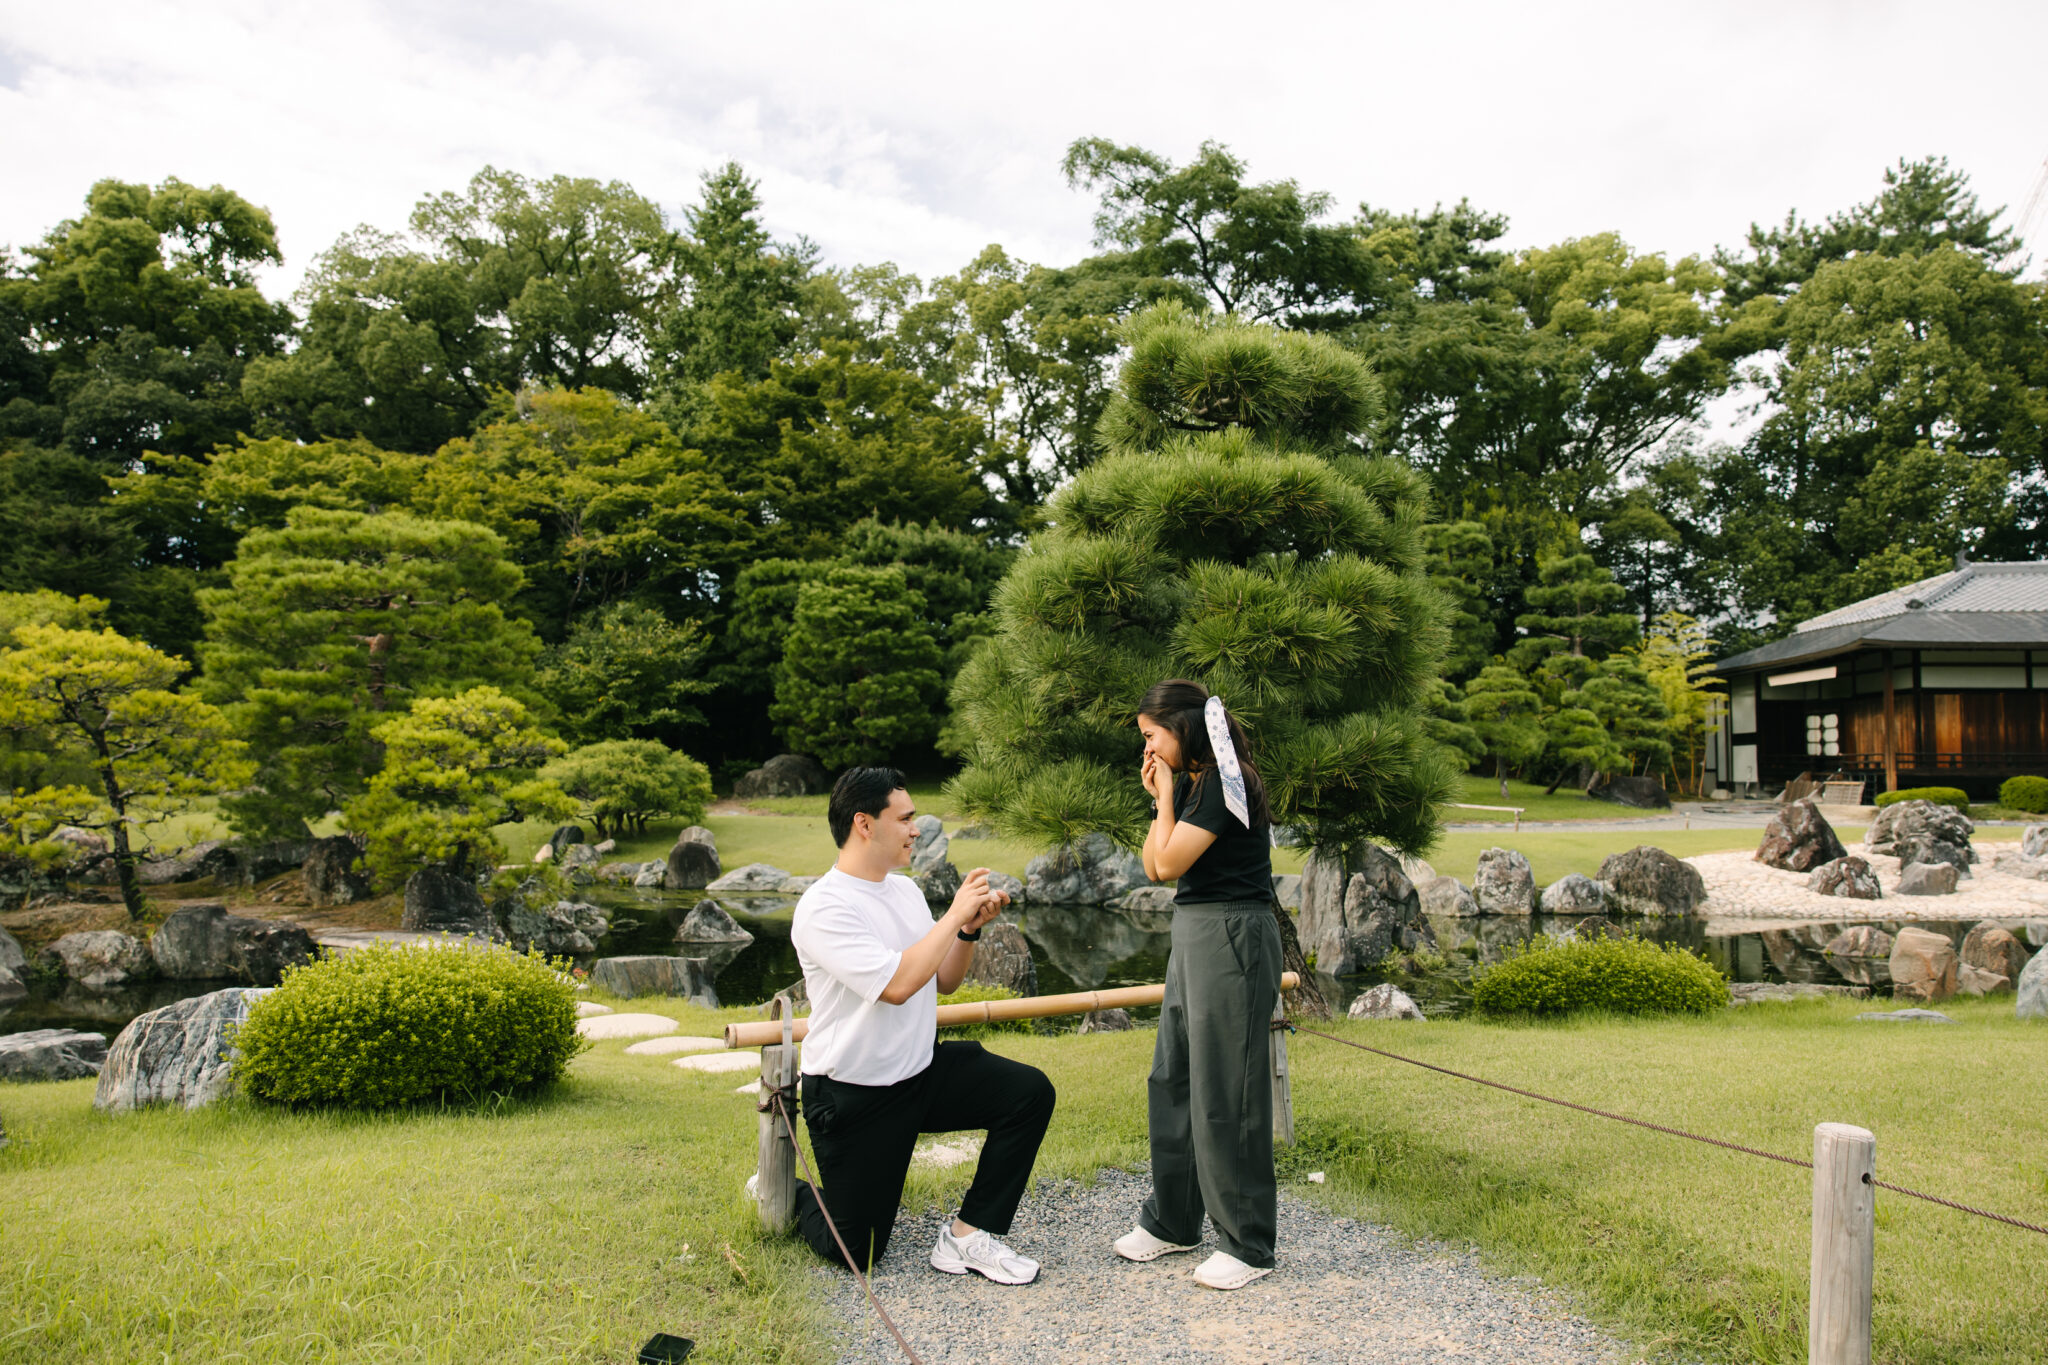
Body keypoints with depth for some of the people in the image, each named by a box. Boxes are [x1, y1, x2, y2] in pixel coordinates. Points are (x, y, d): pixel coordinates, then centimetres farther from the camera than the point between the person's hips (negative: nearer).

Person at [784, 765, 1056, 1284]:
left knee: (1030, 1091, -13)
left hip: (922, 1070, 7)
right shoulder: (824, 907, -21)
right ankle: (790, 1195, 32)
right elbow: (897, 984, -31)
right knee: (854, 1253, 1)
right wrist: (955, 914, -23)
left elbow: (943, 981, 13)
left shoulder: (905, 890, 6)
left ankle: (968, 1233, -3)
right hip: (853, 1097, -7)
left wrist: (971, 928, -5)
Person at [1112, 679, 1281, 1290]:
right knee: (1171, 1079, 15)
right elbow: (1154, 868, 12)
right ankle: (1172, 1222, 28)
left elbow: (1170, 861, -17)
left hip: (1232, 938, -10)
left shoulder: (1224, 782, -15)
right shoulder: (1189, 783, 13)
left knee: (1224, 1094, -3)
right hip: (1193, 935, 10)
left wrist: (1167, 797, -6)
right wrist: (1161, 799, 6)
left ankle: (1247, 1245, 10)